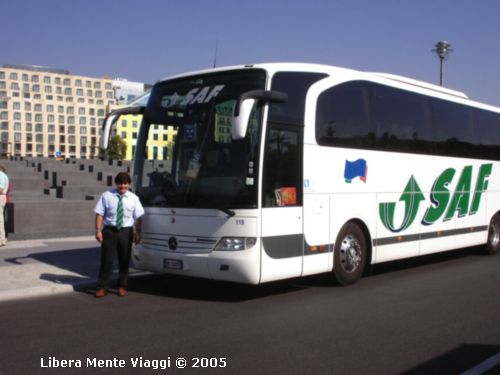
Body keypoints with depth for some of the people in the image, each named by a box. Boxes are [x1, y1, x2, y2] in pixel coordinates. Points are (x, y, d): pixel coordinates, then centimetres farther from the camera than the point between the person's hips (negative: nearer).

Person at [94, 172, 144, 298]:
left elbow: (138, 217, 0)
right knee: (106, 259, 1)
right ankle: (102, 287, 11)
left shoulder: (133, 198, 2)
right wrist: (98, 230, -10)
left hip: (126, 231, 2)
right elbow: (99, 214, -3)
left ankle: (122, 287, 25)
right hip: (110, 230, -2)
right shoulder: (107, 196, -2)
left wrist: (138, 233, -7)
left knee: (124, 260, 11)